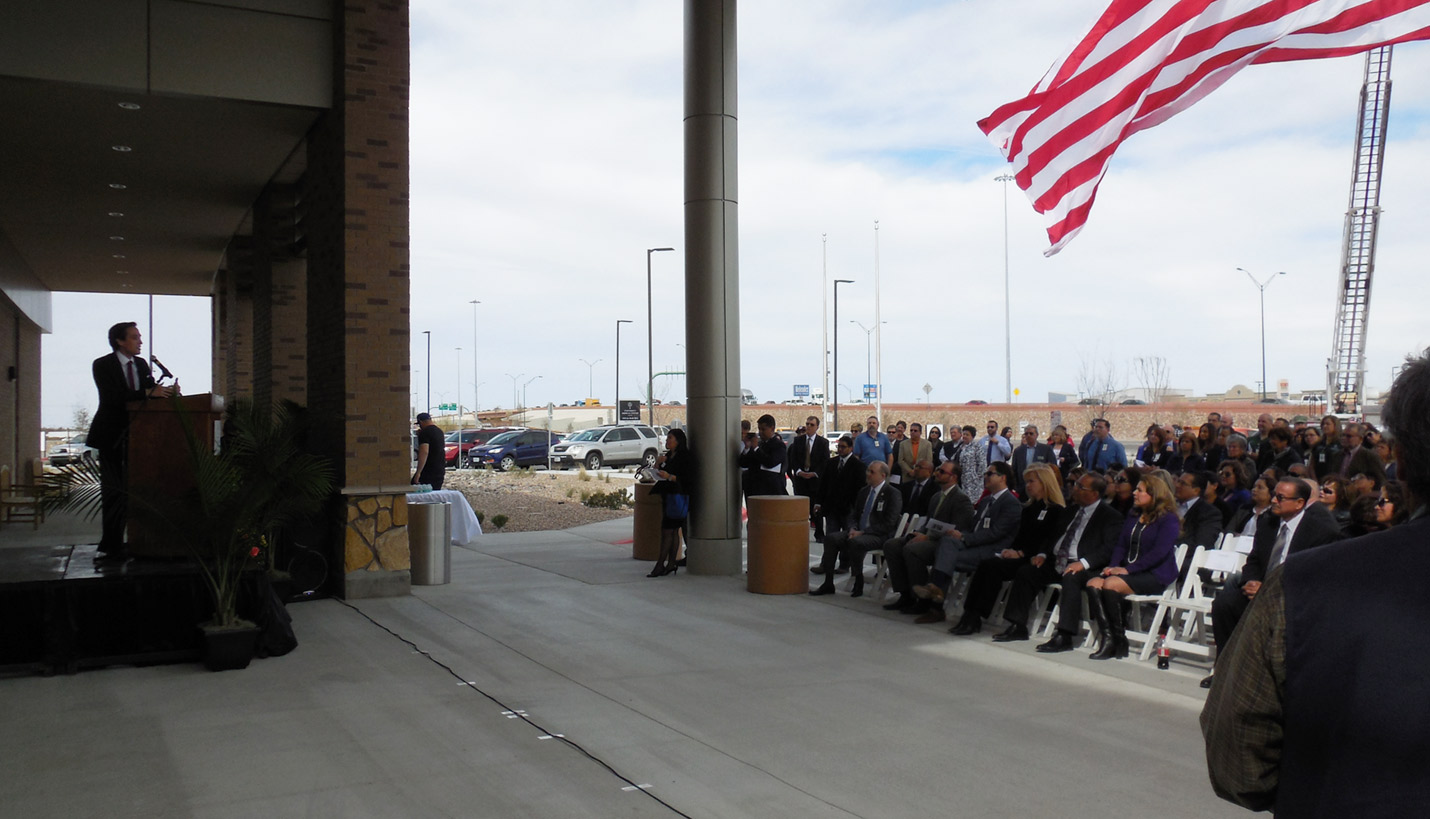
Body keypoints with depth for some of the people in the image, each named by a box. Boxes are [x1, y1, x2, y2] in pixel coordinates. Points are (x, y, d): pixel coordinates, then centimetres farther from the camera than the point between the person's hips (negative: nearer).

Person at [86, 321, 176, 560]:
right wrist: (147, 392, -31)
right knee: (113, 492, -4)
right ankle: (112, 547, -1)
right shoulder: (102, 365, -8)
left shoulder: (141, 364, 12)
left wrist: (167, 392, -14)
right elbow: (112, 397, -22)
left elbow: (151, 392, 9)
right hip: (112, 436, -6)